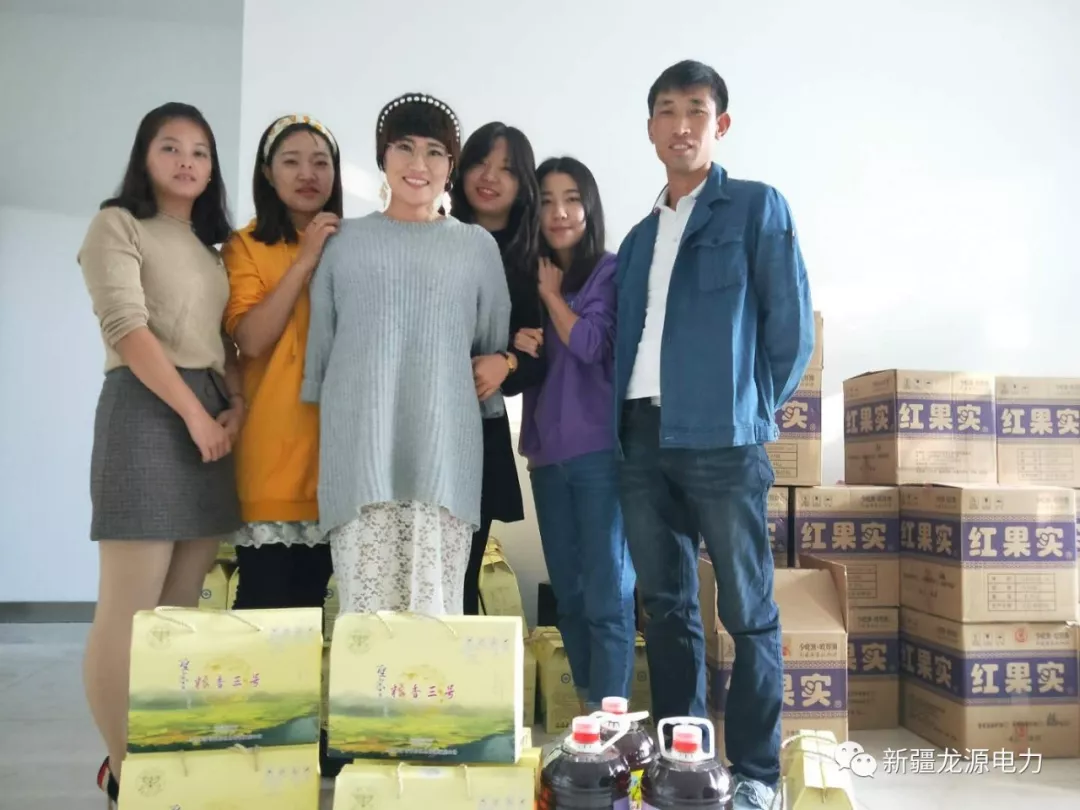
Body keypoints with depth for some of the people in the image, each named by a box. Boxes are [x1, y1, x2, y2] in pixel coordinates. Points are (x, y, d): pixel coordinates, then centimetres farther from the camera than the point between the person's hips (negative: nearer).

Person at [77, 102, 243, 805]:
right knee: (130, 605, -6)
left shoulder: (210, 248, 22)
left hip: (214, 413, 7)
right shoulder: (117, 226, 2)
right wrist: (194, 413, -15)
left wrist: (236, 405, -1)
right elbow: (129, 328, -11)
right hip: (148, 408, -7)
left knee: (182, 603, 7)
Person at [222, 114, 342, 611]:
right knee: (264, 598, -2)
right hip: (270, 446, -4)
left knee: (311, 597, 12)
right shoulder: (246, 246, 2)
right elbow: (251, 339, -13)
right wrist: (305, 260, -15)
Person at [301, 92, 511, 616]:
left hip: (444, 450, 0)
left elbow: (495, 346, 17)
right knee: (365, 607, -2)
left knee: (434, 609, -1)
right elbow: (319, 341, 15)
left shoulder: (477, 246, 12)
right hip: (360, 450, 0)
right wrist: (318, 423, 15)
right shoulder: (346, 241, 12)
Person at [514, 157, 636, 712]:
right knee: (568, 595, 10)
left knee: (607, 594, -5)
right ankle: (584, 714, 21)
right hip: (548, 455, 6)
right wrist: (518, 347, -6)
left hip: (600, 451, -6)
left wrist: (551, 292, -2)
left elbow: (590, 345, -15)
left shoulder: (611, 271, -1)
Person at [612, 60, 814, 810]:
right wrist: (623, 422, 7)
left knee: (747, 610, 1)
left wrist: (751, 414, -2)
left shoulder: (758, 207, 4)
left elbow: (792, 328, -1)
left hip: (722, 437, -5)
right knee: (667, 605, 11)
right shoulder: (641, 235, 19)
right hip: (642, 437, 6)